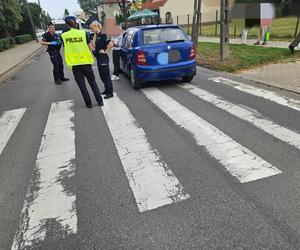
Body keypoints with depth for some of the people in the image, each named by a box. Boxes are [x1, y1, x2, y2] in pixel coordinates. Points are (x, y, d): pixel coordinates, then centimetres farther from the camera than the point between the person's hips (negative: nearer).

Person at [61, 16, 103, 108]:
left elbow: (66, 49, 7)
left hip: (74, 64, 0)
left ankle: (89, 103, 15)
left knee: (82, 85, 9)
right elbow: (90, 48, -1)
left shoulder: (64, 36, -2)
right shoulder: (83, 33, -4)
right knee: (93, 82, 13)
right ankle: (100, 101, 12)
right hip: (86, 62, 0)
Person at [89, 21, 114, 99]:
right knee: (102, 76, 15)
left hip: (103, 59, -9)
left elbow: (111, 44, -25)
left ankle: (110, 92, 6)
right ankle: (107, 90, 28)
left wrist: (105, 51, -16)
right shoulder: (96, 35, 11)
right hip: (99, 58, 9)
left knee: (106, 76, -3)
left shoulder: (102, 35, -15)